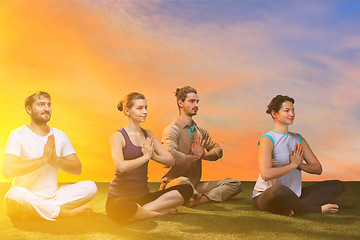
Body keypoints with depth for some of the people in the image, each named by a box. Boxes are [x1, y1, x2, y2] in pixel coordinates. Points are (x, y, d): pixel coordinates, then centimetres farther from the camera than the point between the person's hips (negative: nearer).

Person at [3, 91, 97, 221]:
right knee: (15, 195, -38)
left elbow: (78, 169, 5)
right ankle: (67, 212, -21)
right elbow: (8, 170, -20)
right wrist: (44, 159, -21)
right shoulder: (18, 135, -5)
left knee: (90, 186, -13)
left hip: (53, 195, 5)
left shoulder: (59, 135, 10)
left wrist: (56, 159, -14)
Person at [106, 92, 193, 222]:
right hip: (119, 197, -6)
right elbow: (121, 166, -23)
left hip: (143, 196, 6)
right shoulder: (118, 136, -6)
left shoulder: (148, 135, 12)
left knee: (186, 190, -8)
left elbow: (170, 160, 6)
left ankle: (144, 210, -15)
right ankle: (163, 210, -16)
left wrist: (153, 156, -13)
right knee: (124, 207, -43)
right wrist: (145, 157, -14)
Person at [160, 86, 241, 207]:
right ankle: (201, 197, -14)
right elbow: (172, 156, -27)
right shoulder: (171, 130, -8)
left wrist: (203, 155, -12)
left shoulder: (200, 131, 18)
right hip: (172, 183, -8)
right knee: (183, 181, -44)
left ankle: (198, 200, -26)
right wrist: (195, 157, -11)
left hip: (196, 185, 8)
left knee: (235, 184, -8)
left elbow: (218, 150, 10)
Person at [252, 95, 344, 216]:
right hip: (265, 197, -7)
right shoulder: (267, 139, -9)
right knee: (278, 189, -44)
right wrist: (293, 165, -14)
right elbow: (266, 174, -23)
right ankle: (317, 209, -18)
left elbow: (318, 168, 10)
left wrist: (300, 165, -10)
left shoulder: (298, 139, 13)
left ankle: (293, 208, -24)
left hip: (292, 196, 8)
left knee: (337, 185, -3)